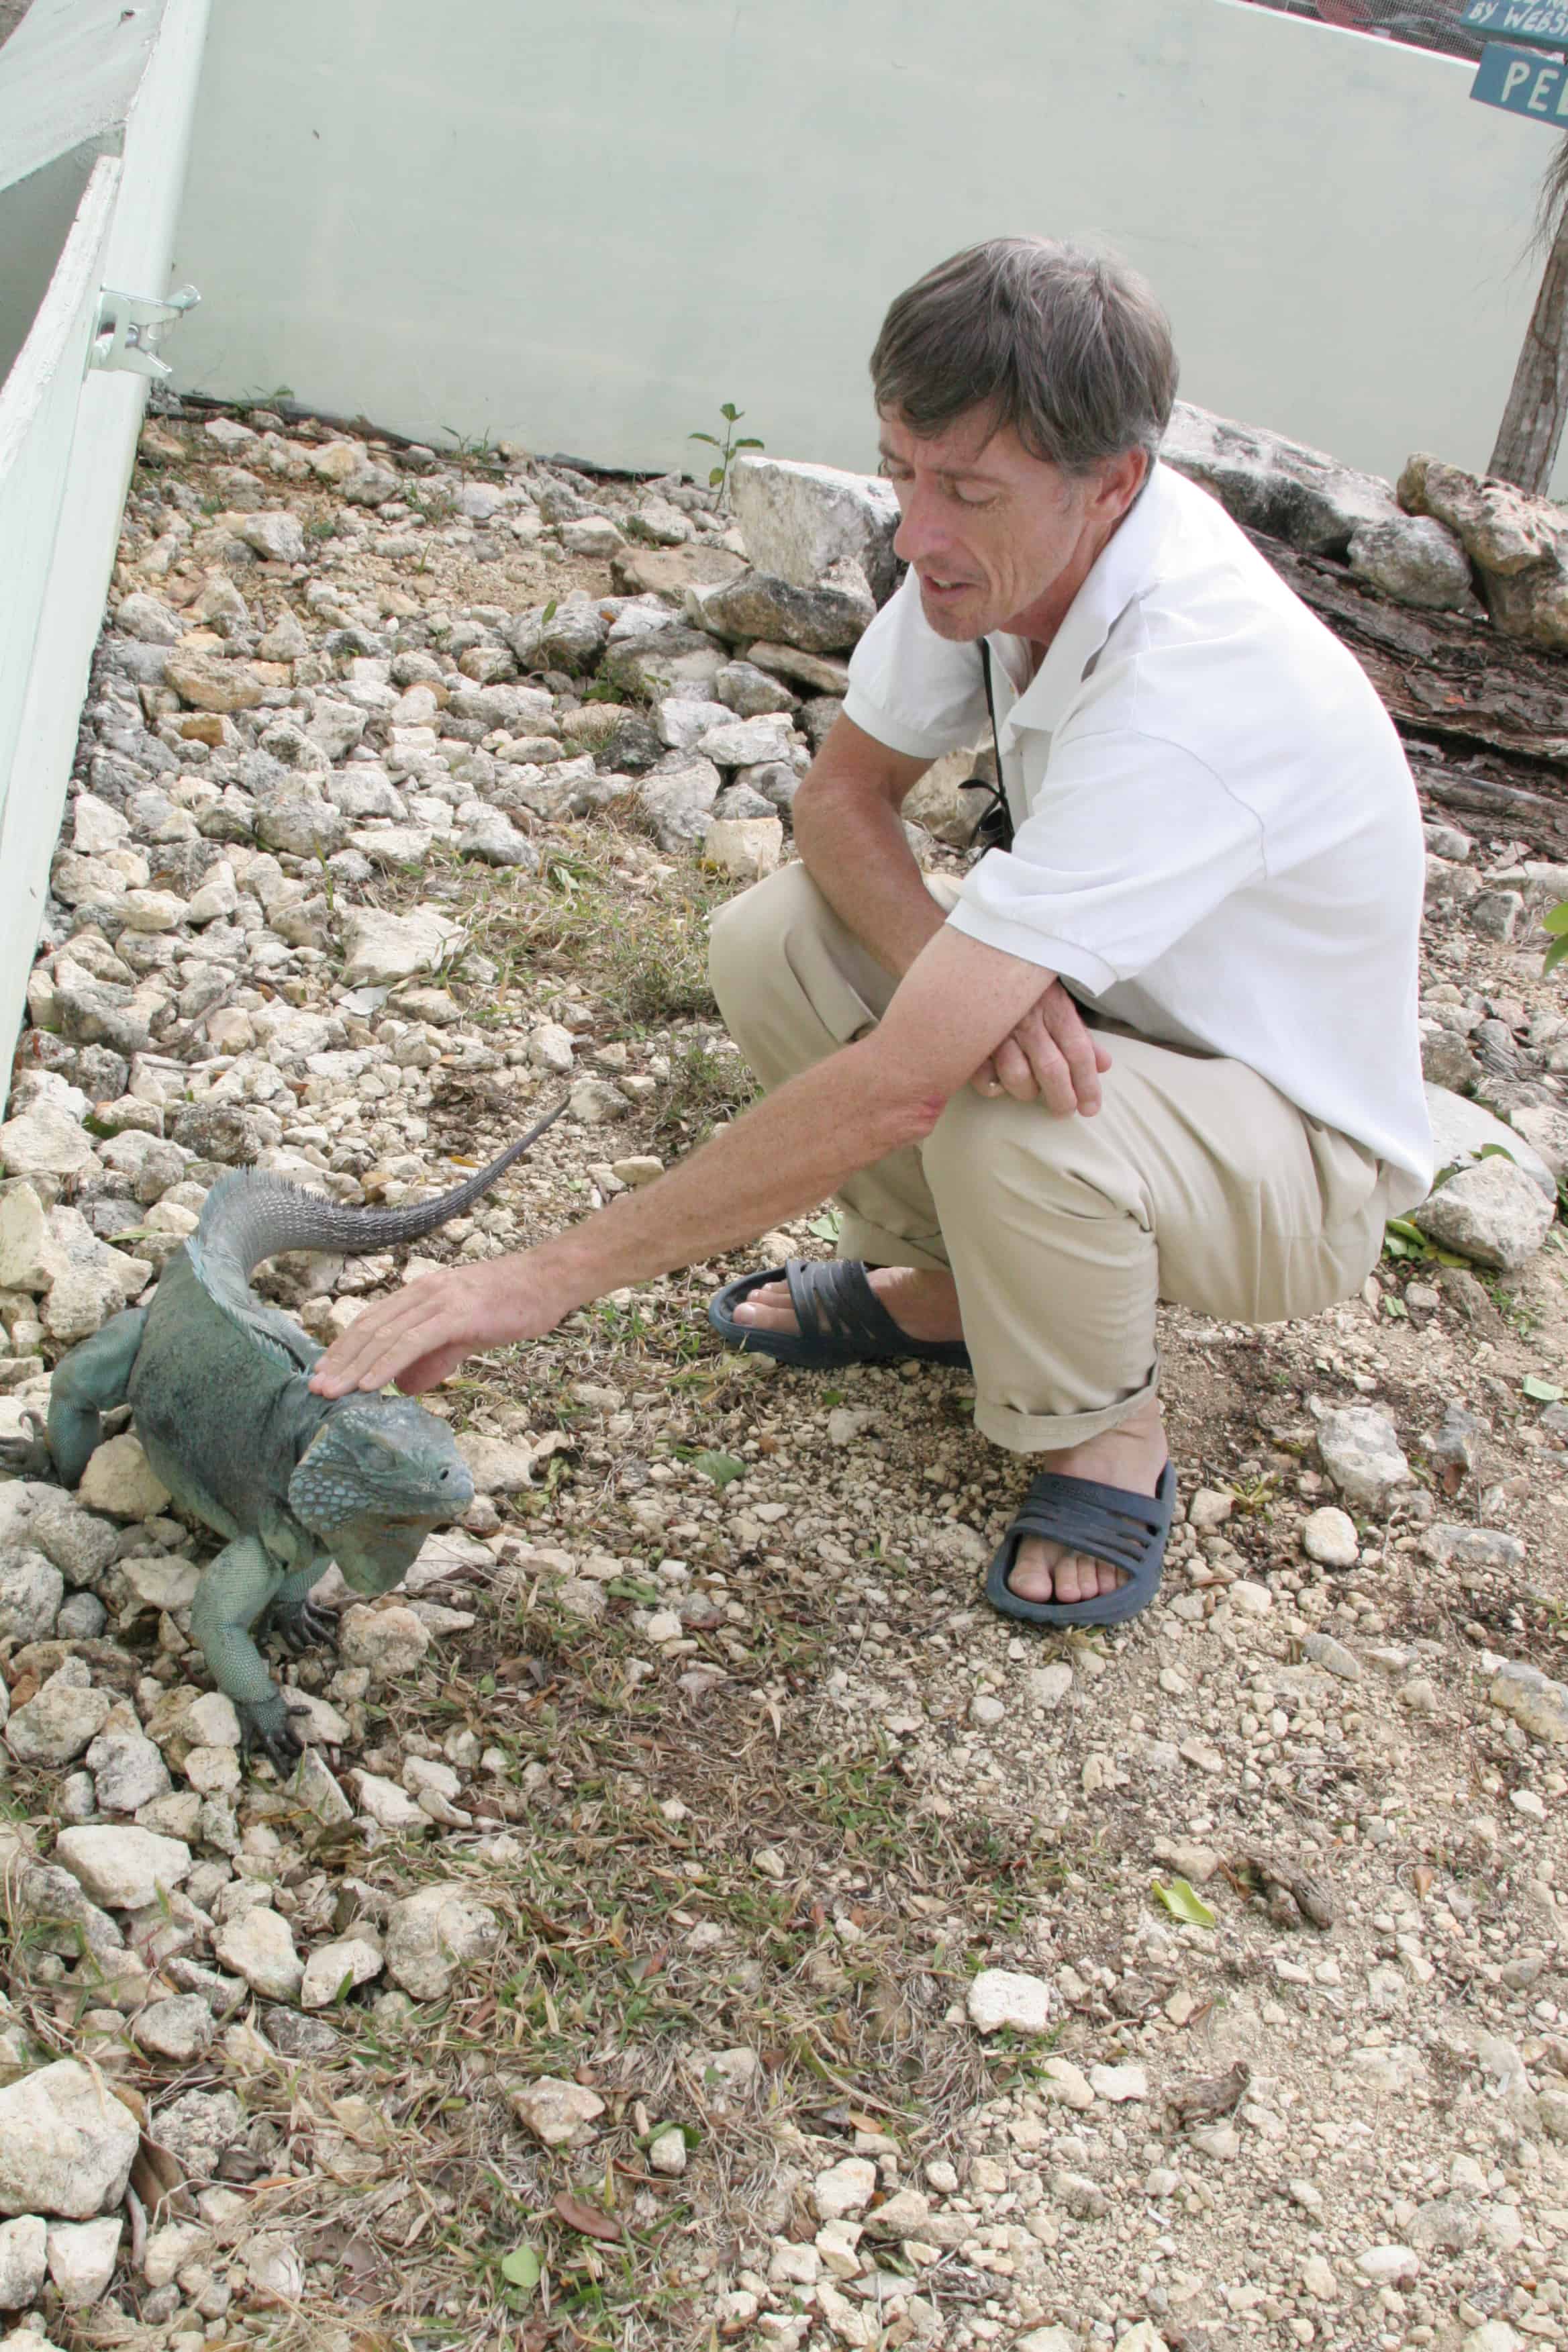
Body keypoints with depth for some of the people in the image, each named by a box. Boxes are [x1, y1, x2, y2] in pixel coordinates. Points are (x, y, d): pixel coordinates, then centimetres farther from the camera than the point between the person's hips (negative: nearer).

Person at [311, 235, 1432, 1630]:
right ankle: (946, 1286, 11)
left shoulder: (1191, 691, -38)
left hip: (1300, 1157, -7)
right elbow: (845, 795, -3)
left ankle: (1109, 1446, -6)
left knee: (1007, 1123, -37)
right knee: (769, 943, -12)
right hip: (1116, 1018, 7)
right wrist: (953, 966, -27)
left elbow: (894, 1091, -41)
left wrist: (552, 1278, -38)